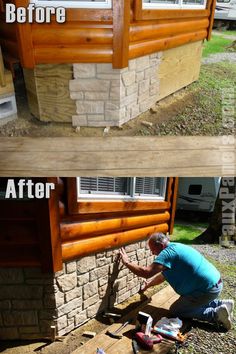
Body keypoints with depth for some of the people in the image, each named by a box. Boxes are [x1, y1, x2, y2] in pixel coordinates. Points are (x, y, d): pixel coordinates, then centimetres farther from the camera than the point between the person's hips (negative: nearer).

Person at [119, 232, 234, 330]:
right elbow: (163, 275, 25)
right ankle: (221, 304, 15)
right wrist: (148, 284, 30)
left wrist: (127, 262, -14)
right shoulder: (175, 247, 12)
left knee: (175, 310, 5)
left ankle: (216, 314, -3)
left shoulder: (168, 252, -19)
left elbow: (146, 272, -26)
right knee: (186, 303, 27)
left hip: (207, 290, -10)